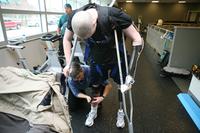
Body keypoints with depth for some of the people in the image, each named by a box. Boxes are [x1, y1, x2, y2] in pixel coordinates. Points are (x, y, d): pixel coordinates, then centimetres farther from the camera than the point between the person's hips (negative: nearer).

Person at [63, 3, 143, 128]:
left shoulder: (113, 15, -35)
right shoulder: (75, 17, -23)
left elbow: (138, 40, -28)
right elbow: (67, 39, -4)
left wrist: (131, 73, -30)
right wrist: (68, 63, -9)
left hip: (116, 57, -1)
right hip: (95, 58, 2)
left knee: (122, 84, 11)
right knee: (95, 84, 12)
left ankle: (121, 112, 38)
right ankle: (93, 111, 39)